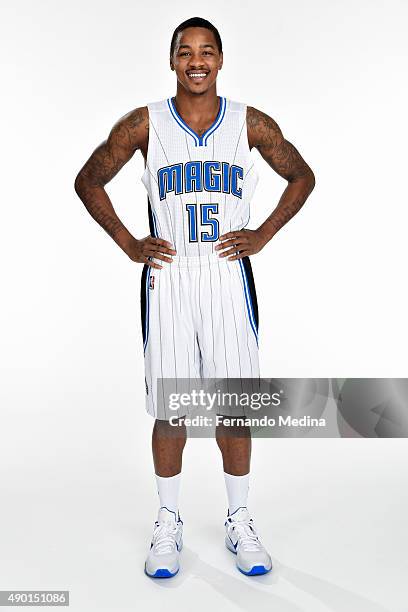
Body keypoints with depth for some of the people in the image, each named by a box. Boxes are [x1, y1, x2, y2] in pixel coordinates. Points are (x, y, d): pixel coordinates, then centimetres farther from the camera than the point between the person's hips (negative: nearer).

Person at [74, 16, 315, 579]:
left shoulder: (251, 124, 4)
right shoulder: (144, 124, 1)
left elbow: (302, 178, 15)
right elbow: (88, 182, 10)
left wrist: (263, 235, 4)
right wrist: (129, 244, 1)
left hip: (229, 276, 1)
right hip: (168, 277, 0)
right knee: (169, 410, 4)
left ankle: (240, 523, 24)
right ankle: (168, 524, 24)